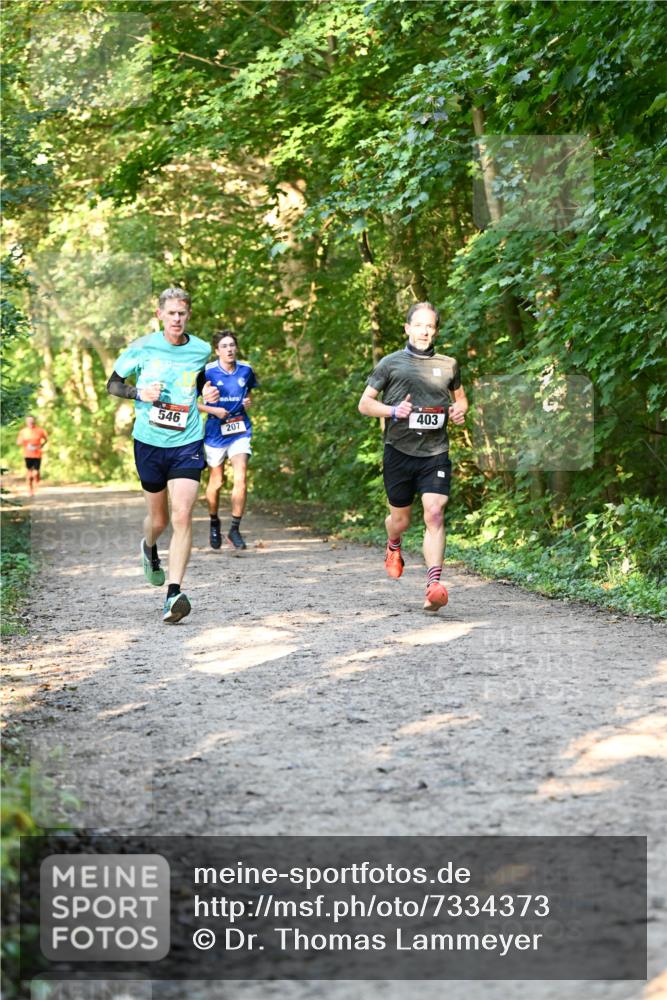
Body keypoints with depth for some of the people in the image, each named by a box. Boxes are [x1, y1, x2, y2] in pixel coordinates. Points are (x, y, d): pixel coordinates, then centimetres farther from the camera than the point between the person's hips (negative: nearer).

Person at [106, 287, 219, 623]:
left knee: (182, 516, -15)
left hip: (187, 443, 0)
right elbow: (113, 384, 5)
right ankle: (149, 548, 50)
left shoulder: (201, 350, 2)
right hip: (149, 442, 0)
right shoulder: (142, 347, -4)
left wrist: (207, 393, 0)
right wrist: (140, 393, -14)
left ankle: (174, 594, -16)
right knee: (158, 518, 13)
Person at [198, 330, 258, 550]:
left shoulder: (246, 370, 2)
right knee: (216, 482, 10)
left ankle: (235, 529, -5)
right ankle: (214, 523, 34)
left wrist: (248, 402, -1)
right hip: (215, 432, -2)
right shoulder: (208, 372, -9)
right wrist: (214, 410, -16)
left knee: (240, 478, -14)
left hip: (240, 431, 2)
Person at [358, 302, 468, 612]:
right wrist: (393, 410, -13)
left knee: (434, 514, -16)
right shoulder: (391, 363, 3)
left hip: (436, 453, 1)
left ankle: (434, 585, -21)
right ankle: (393, 547, 49)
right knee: (401, 519, 12)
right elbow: (364, 404, 5)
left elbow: (460, 397, 27)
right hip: (399, 451, 0)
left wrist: (460, 410, 3)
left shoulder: (448, 365, 10)